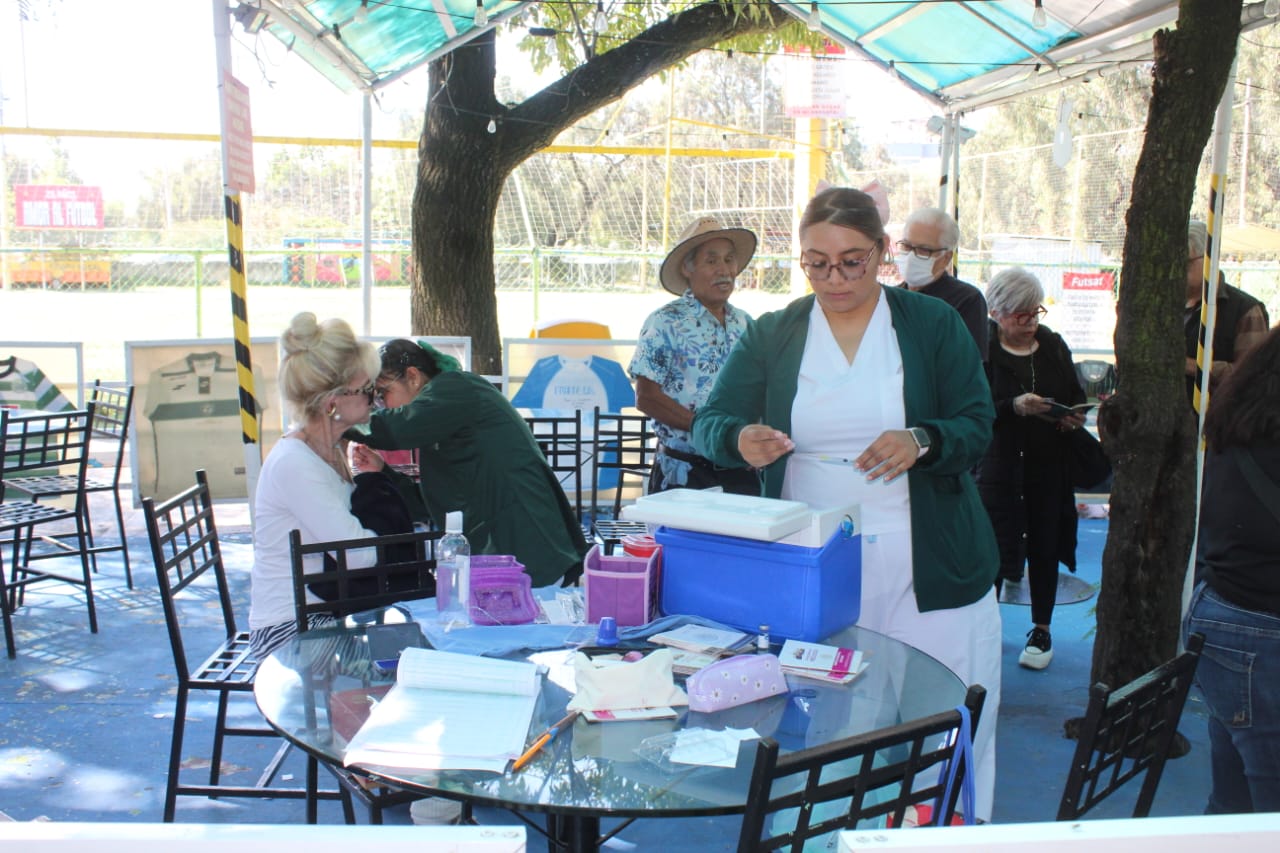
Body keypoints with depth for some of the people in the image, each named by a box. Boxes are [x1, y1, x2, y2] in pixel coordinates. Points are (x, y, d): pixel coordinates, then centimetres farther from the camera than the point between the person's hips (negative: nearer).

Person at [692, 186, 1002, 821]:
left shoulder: (934, 325, 5)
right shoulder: (772, 334, 8)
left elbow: (977, 427, 1)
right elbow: (709, 423, 3)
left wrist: (921, 442, -21)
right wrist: (740, 439, -21)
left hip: (927, 570, 0)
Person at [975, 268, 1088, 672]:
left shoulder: (1053, 345, 9)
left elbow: (1076, 395, 17)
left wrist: (1076, 416, -4)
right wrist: (1015, 407, -28)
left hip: (1048, 464, 5)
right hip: (998, 465, -4)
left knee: (1044, 546, 10)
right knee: (993, 545, -2)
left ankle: (1041, 630, 24)